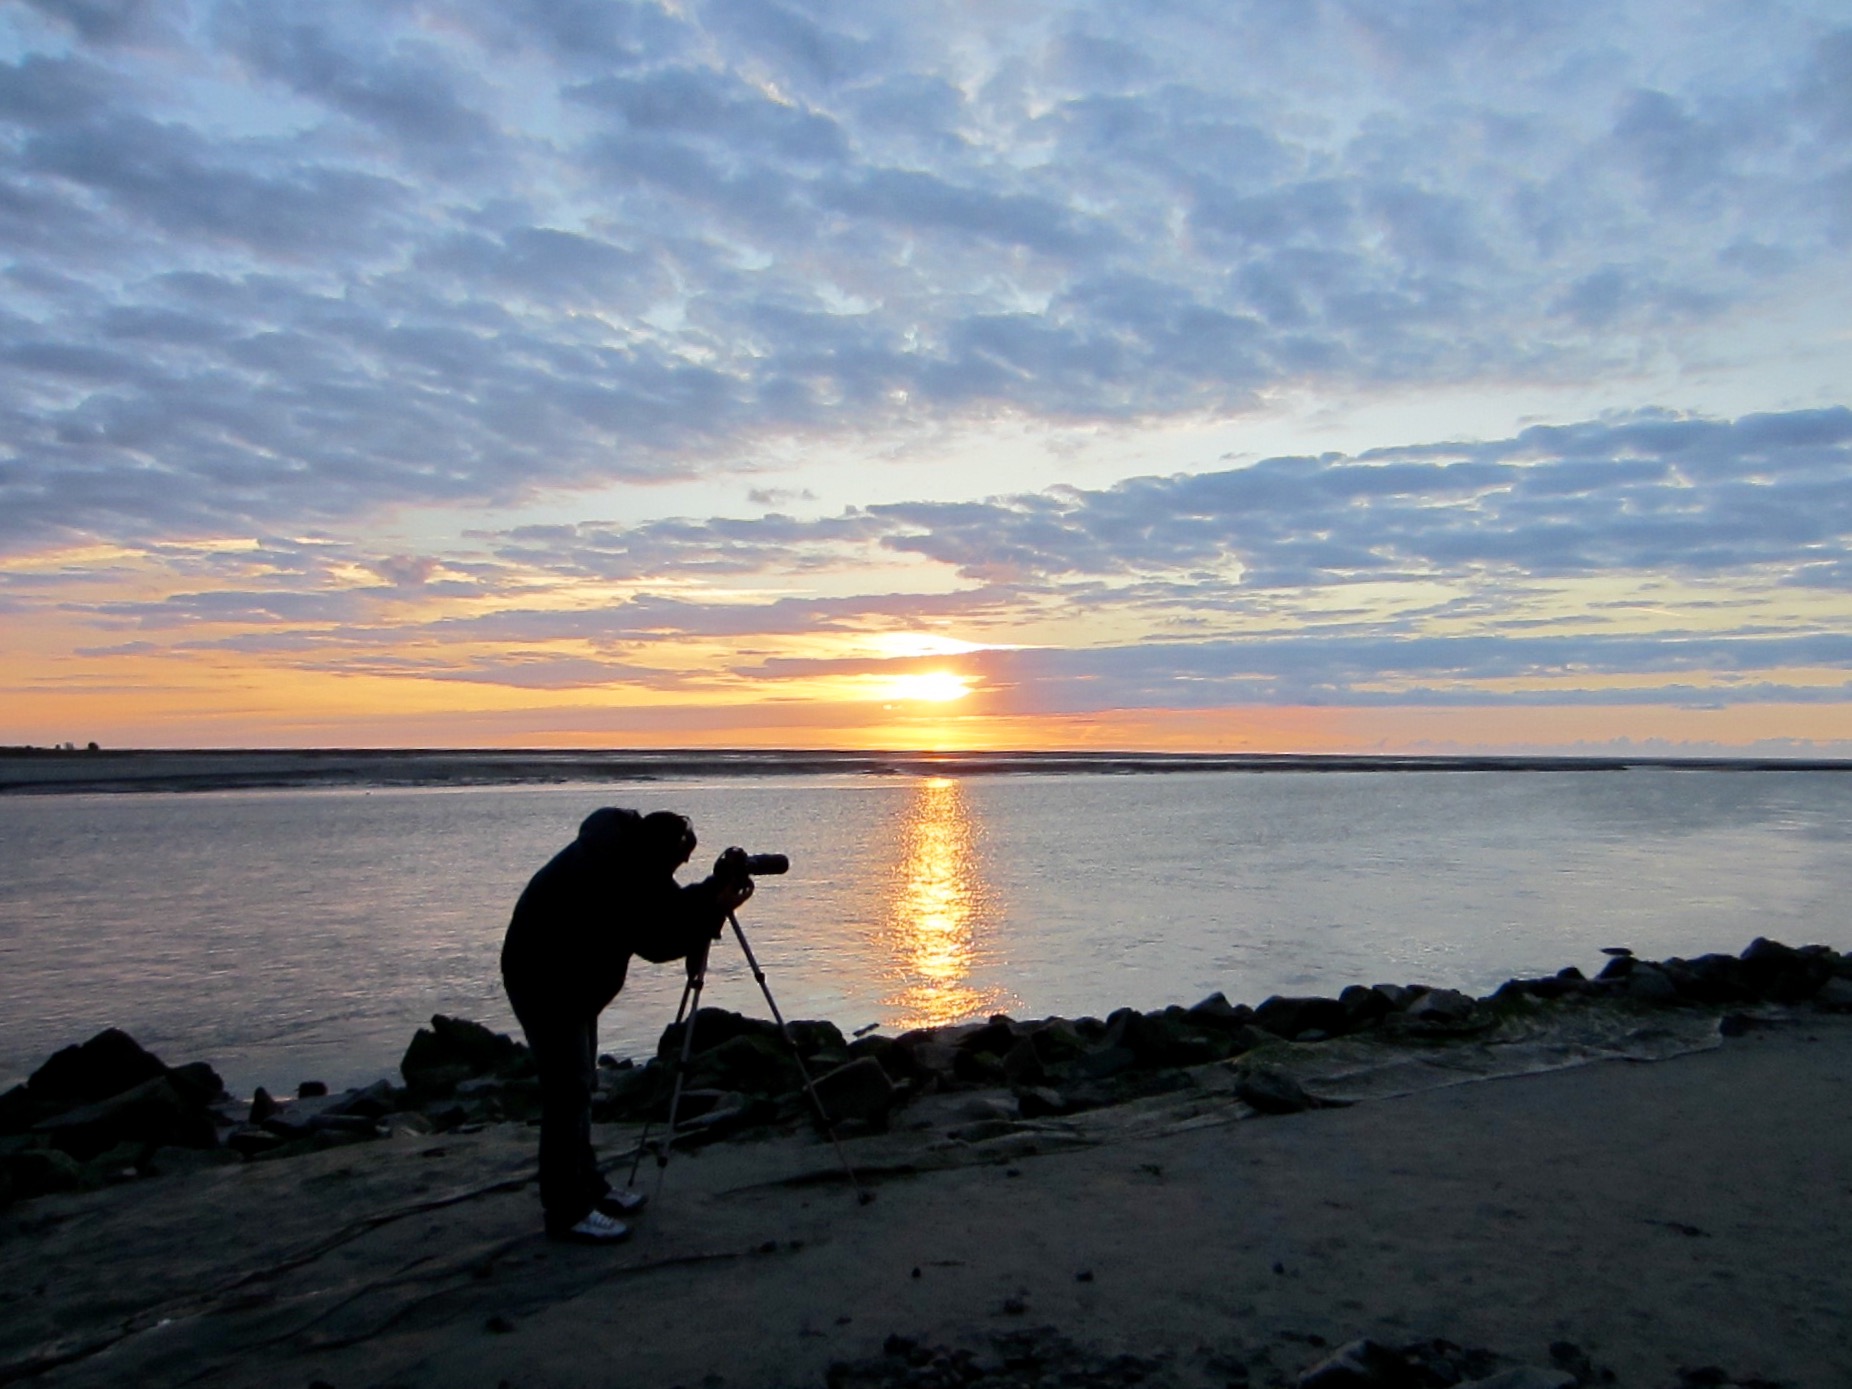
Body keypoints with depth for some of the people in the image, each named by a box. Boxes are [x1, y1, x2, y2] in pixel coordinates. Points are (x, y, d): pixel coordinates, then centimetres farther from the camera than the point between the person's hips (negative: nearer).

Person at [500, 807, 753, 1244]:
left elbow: (668, 907, 4)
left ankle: (587, 1188, 27)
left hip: (572, 978, 10)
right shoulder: (609, 873, -31)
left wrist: (715, 886, -9)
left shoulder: (627, 858, -2)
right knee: (568, 1089, -8)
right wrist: (714, 912, -27)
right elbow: (656, 943, -29)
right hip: (544, 980, -10)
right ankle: (567, 1212, -1)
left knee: (579, 1085, 16)